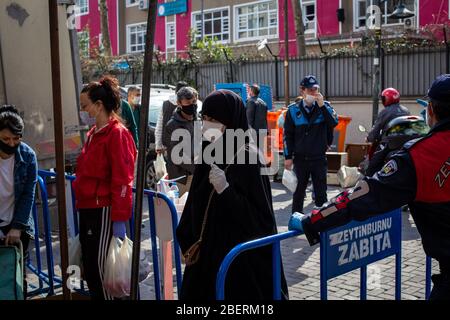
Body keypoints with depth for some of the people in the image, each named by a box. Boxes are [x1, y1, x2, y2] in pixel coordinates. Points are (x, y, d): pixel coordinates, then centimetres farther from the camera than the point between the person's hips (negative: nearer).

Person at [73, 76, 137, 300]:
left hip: (103, 211, -9)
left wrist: (119, 219, -20)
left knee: (101, 267, -3)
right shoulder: (94, 133, 14)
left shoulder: (117, 134, -14)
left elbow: (122, 180, -18)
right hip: (87, 209, 9)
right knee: (89, 267, 14)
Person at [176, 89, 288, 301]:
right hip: (206, 251, 7)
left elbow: (260, 215, -17)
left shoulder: (248, 158, -16)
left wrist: (226, 190, -27)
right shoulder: (208, 154, 5)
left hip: (240, 255, -7)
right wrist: (187, 241, 12)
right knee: (197, 294, 12)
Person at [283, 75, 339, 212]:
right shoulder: (293, 110, -2)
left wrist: (322, 105, -22)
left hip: (319, 158, 0)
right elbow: (288, 135, 0)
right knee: (299, 191, 12)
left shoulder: (325, 106, 0)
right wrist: (288, 157, -3)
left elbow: (334, 123, -17)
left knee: (321, 191, 7)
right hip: (300, 158, 0)